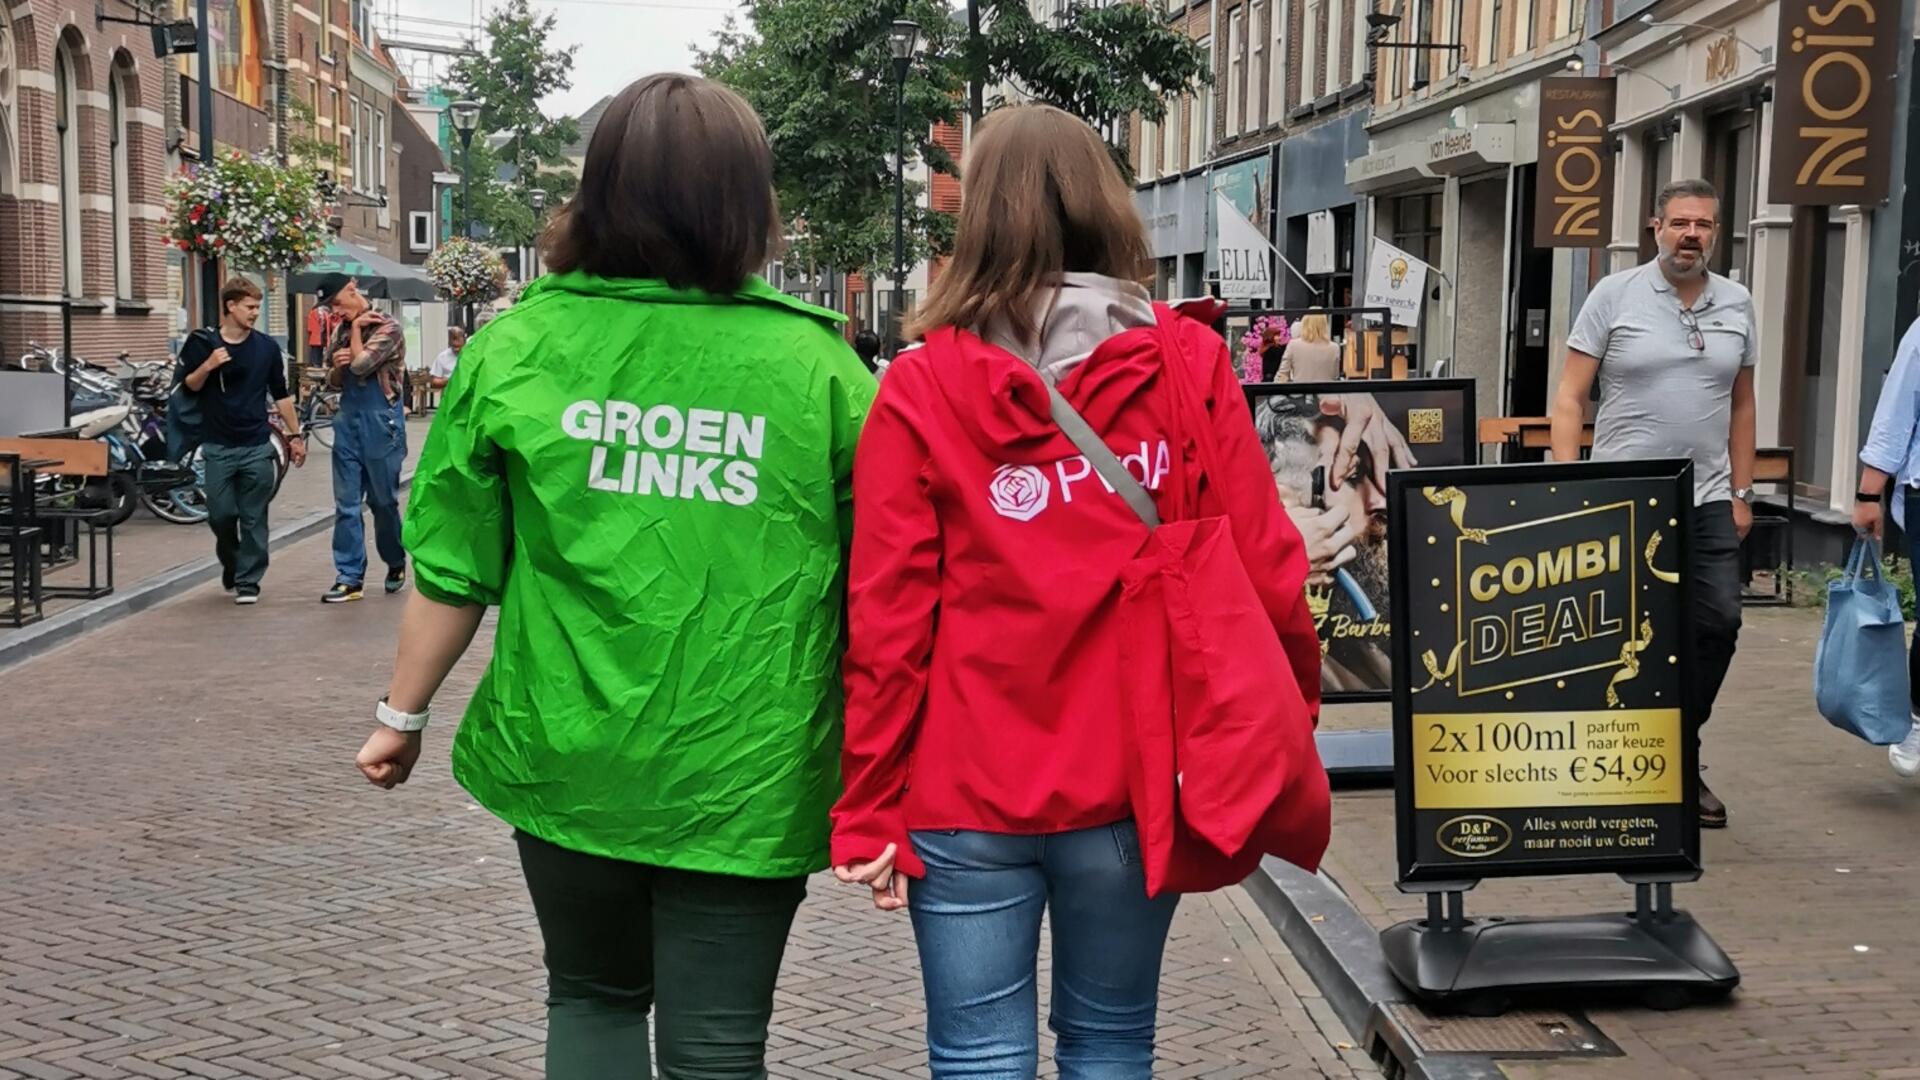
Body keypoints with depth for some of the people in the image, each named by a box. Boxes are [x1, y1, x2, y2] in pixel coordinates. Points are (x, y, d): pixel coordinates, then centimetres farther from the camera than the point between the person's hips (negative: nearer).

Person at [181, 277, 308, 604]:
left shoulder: (266, 347, 4)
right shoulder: (202, 344, 0)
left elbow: (280, 394, 11)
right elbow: (189, 387, 3)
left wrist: (295, 435, 10)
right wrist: (208, 366, -15)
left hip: (257, 446, 1)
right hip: (218, 447, -1)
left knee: (254, 519, 1)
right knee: (221, 515, 2)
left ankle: (248, 580, 9)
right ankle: (230, 563, 29)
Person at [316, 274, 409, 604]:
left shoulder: (387, 329, -7)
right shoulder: (342, 331, 12)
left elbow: (361, 364, -20)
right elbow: (334, 382, 17)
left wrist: (357, 327, -7)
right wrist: (336, 366, -5)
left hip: (380, 421, -6)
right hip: (348, 419, 6)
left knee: (383, 500, 6)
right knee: (346, 504, 2)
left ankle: (395, 563, 26)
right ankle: (349, 578, 3)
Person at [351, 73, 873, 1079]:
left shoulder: (518, 346, -5)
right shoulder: (815, 365, -9)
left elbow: (454, 568, -1)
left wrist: (403, 712, 14)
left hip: (568, 760, 2)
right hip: (742, 777, -1)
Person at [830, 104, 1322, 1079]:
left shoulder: (920, 390, -7)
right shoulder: (1188, 366, -4)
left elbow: (886, 619, -8)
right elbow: (1263, 577, -4)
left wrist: (867, 810, -1)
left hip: (966, 794, -1)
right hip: (1134, 788, 2)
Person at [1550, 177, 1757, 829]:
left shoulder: (1736, 305, 10)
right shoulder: (1615, 295, -2)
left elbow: (1741, 405, 16)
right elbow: (1569, 398, -3)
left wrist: (1742, 493, 12)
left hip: (1707, 502, 4)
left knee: (1718, 623, 0)